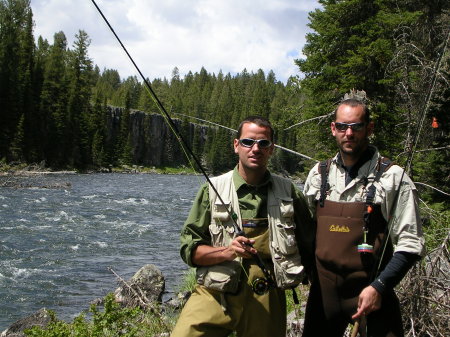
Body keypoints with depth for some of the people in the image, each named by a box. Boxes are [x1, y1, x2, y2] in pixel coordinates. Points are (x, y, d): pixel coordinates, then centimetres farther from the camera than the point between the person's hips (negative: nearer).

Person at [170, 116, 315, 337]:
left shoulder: (288, 192, 8)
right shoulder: (213, 189, 3)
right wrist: (226, 251, -14)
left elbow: (308, 244, 20)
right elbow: (188, 248, 1)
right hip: (214, 294, -1)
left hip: (265, 301, 2)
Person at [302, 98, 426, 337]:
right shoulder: (318, 174, 7)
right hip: (323, 290, 4)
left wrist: (378, 287, -15)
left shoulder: (393, 178, -5)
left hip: (371, 292, -3)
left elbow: (410, 244, -8)